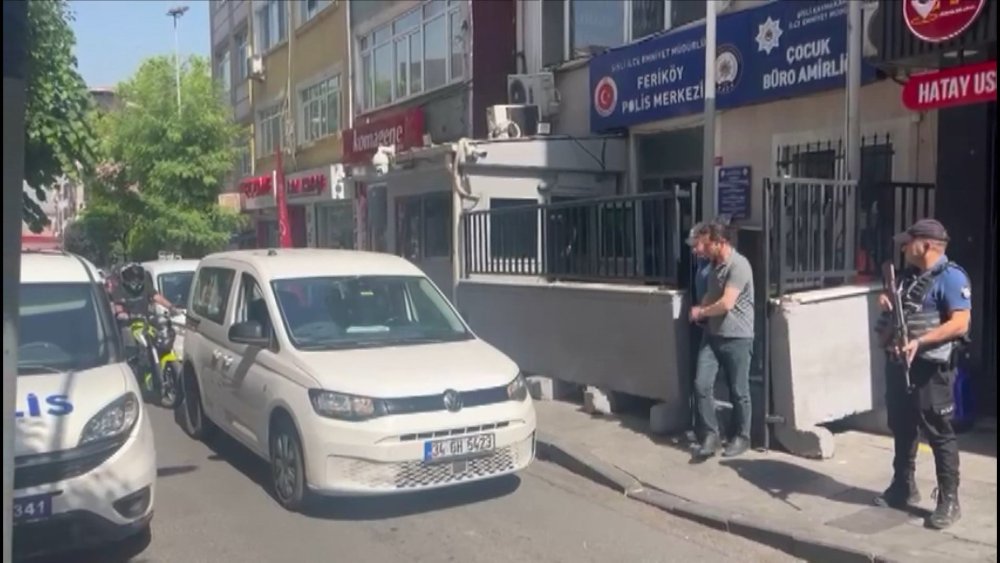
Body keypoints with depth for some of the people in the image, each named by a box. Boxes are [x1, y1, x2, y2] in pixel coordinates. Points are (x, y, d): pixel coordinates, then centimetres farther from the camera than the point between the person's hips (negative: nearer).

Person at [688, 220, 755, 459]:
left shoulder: (739, 265, -18)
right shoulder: (715, 264, 11)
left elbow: (726, 304, -23)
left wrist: (700, 312, -6)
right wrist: (701, 310, 1)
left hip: (737, 338, -7)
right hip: (712, 335, 7)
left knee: (738, 392, 5)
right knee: (702, 385, -1)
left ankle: (742, 437, 20)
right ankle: (711, 435, 8)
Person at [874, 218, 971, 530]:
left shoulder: (951, 277, -12)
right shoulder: (908, 275, 15)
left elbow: (960, 324, -21)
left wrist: (919, 341, -30)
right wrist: (886, 304, 3)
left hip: (930, 368, -9)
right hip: (898, 363, 9)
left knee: (939, 434, -2)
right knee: (901, 429, 17)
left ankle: (949, 501, 6)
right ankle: (903, 488, 30)